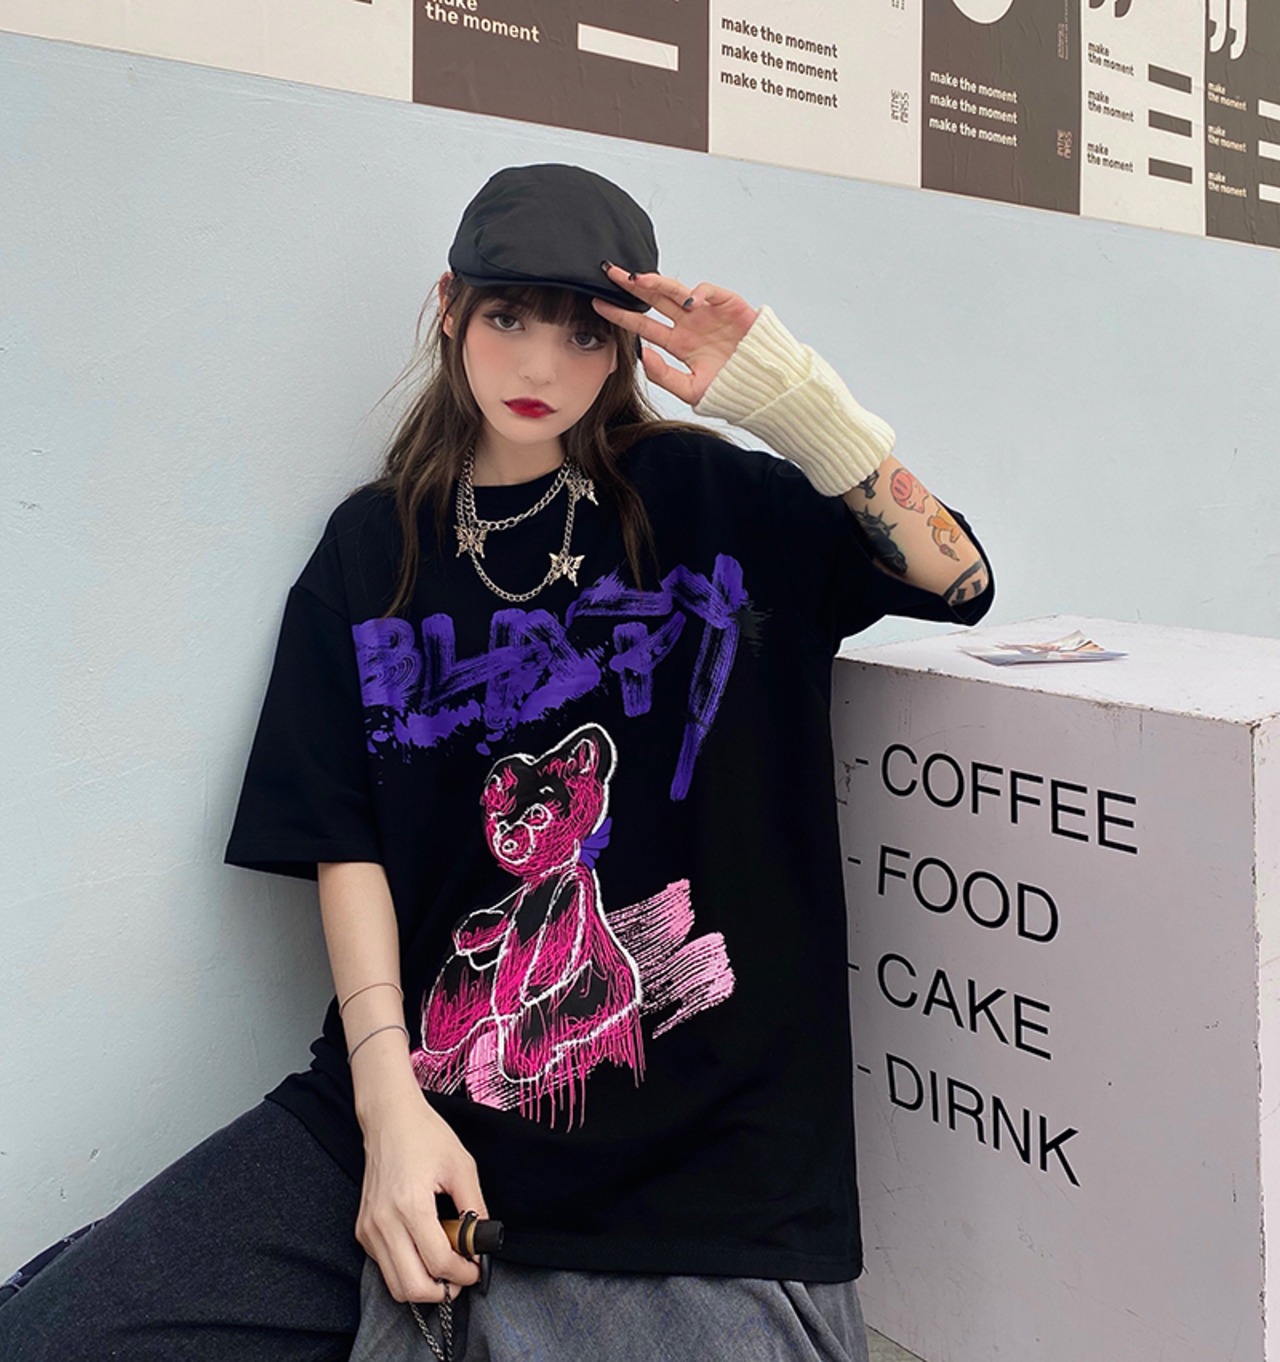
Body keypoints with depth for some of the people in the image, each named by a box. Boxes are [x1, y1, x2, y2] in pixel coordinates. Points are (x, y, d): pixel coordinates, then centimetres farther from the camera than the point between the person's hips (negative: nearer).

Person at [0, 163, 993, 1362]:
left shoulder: (706, 500, 5)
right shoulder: (373, 548, 8)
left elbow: (957, 580, -2)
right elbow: (346, 843, 3)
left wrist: (795, 397, -14)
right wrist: (389, 1096, -8)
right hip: (427, 1108, 2)